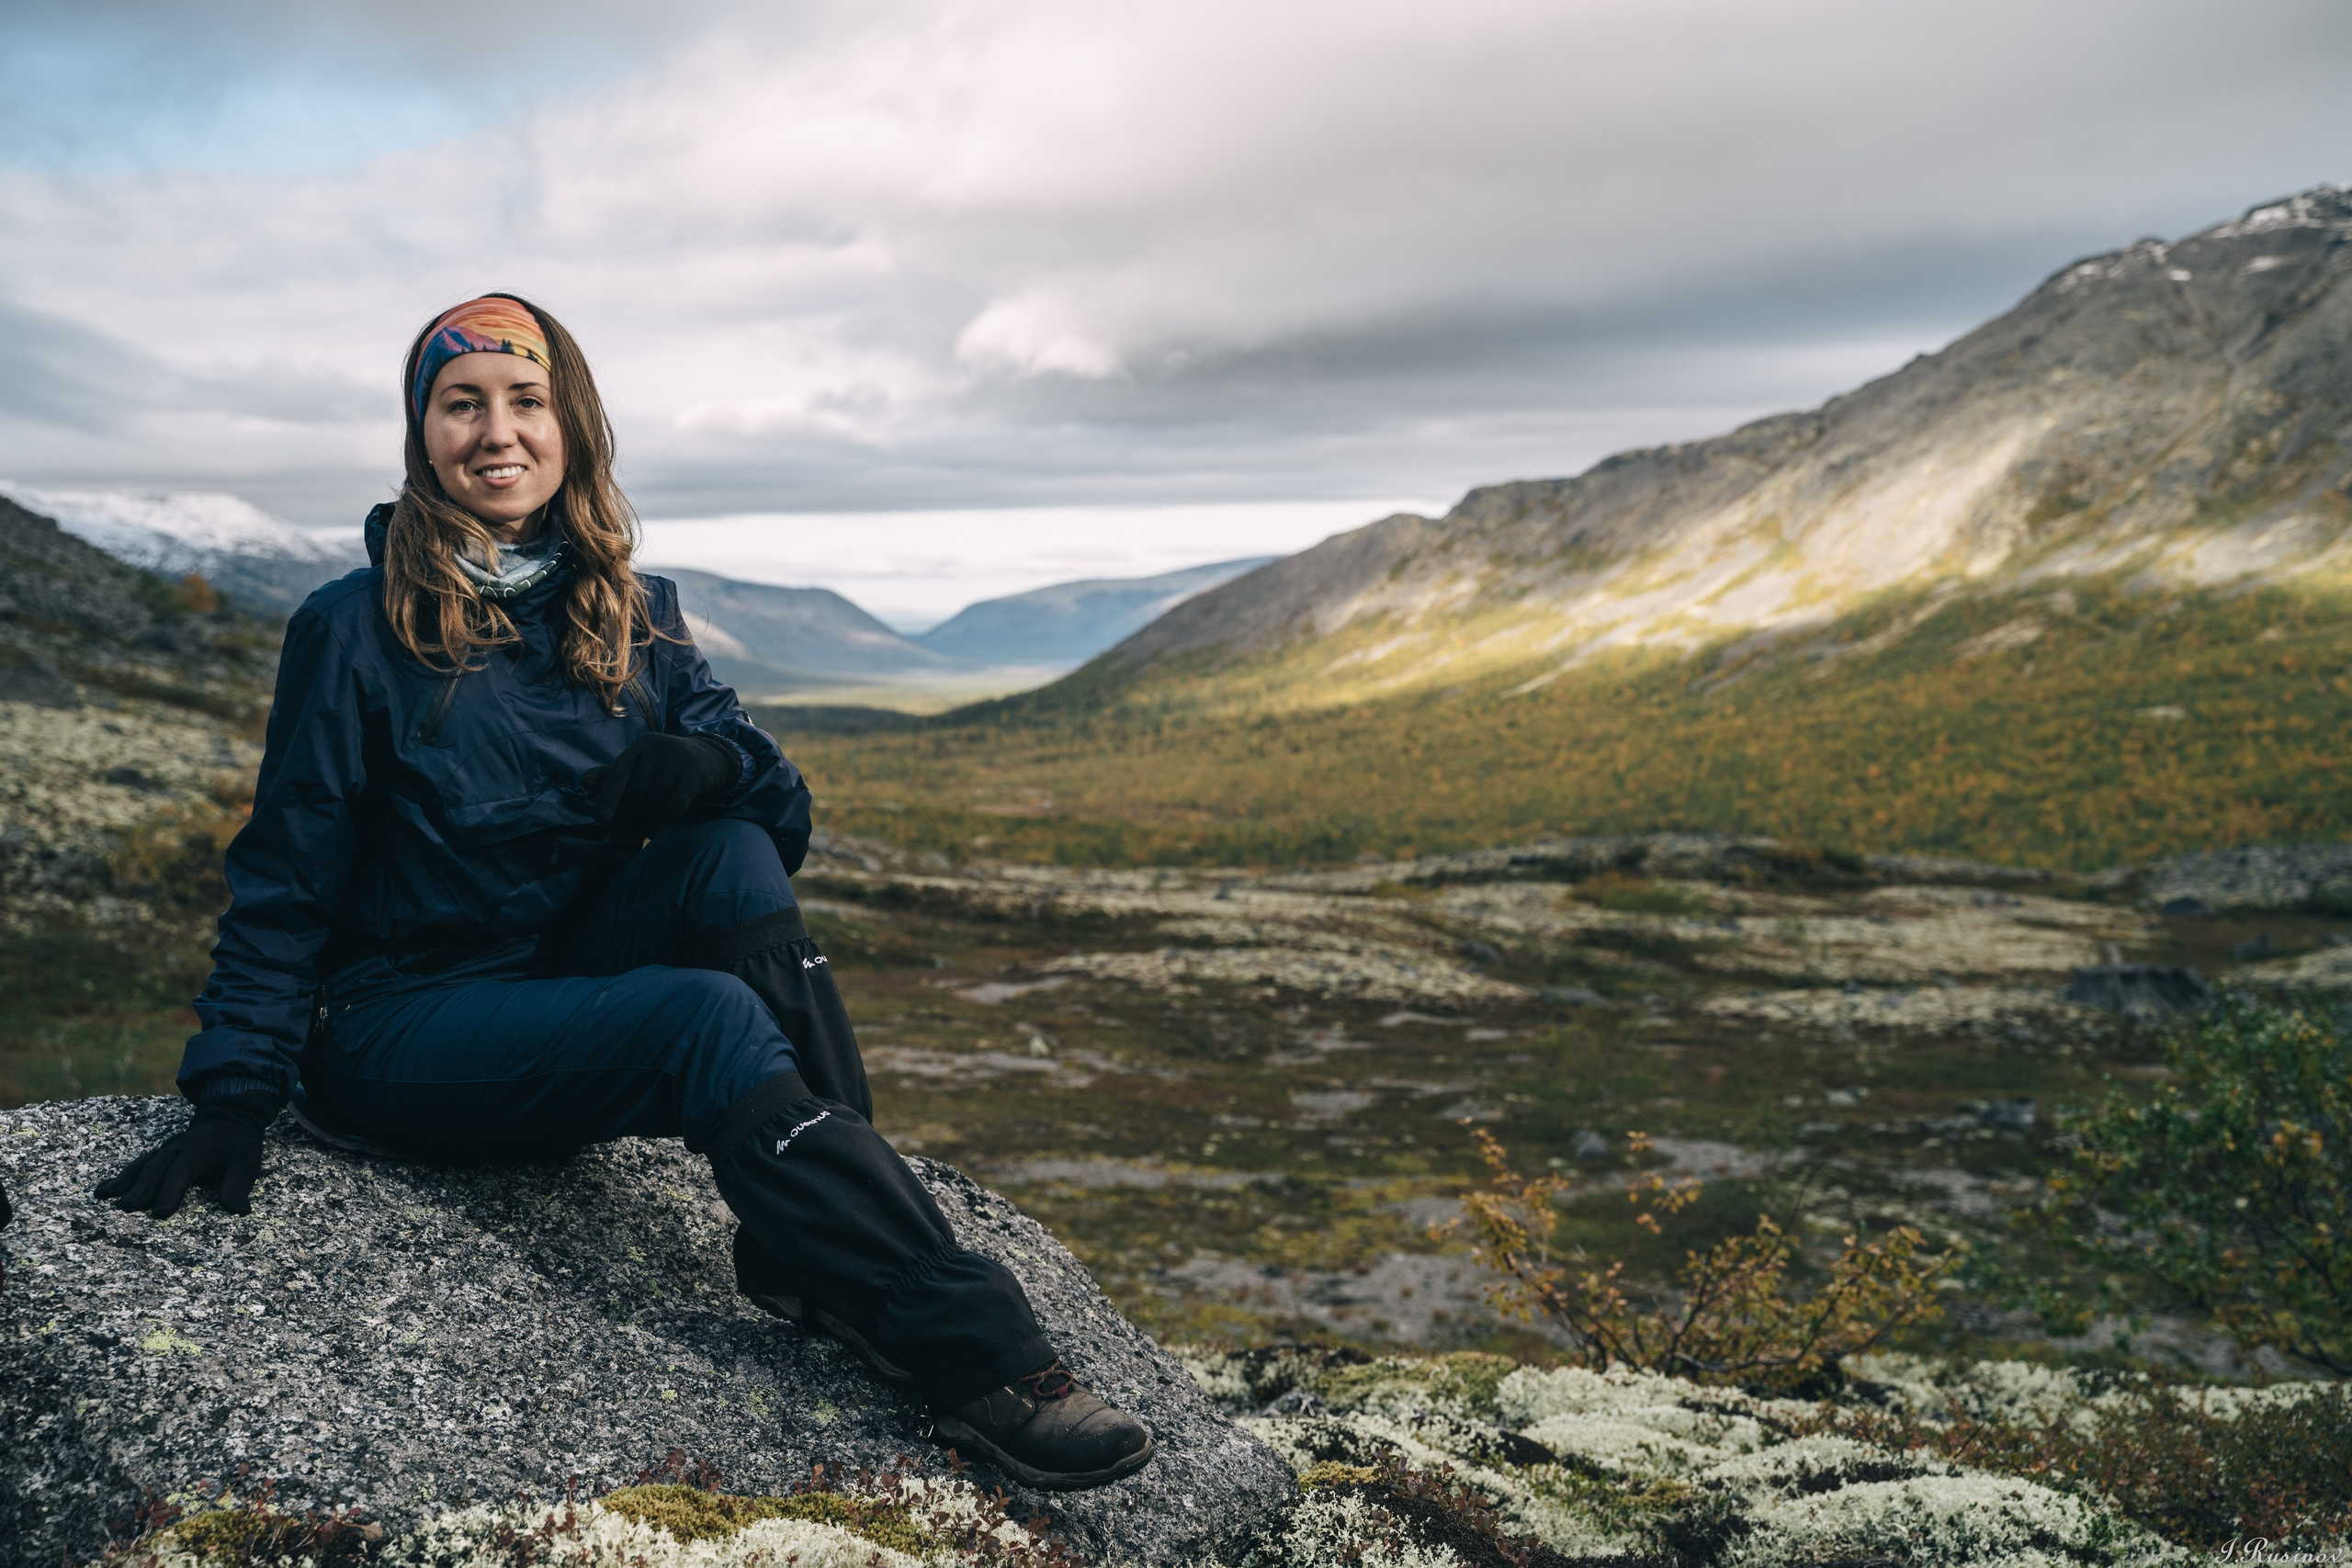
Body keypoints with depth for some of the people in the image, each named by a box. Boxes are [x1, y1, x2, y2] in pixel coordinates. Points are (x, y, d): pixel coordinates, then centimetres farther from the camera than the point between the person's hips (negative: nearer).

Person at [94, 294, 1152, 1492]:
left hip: (576, 996, 5)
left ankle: (813, 1243, -28)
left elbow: (781, 807, 1)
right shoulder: (354, 629, -4)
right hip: (396, 1030, -4)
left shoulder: (632, 618, 7)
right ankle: (971, 1352, -36)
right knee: (711, 1013, -31)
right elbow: (285, 882, -4)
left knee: (730, 847, -24)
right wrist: (236, 1092, -14)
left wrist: (710, 762, -22)